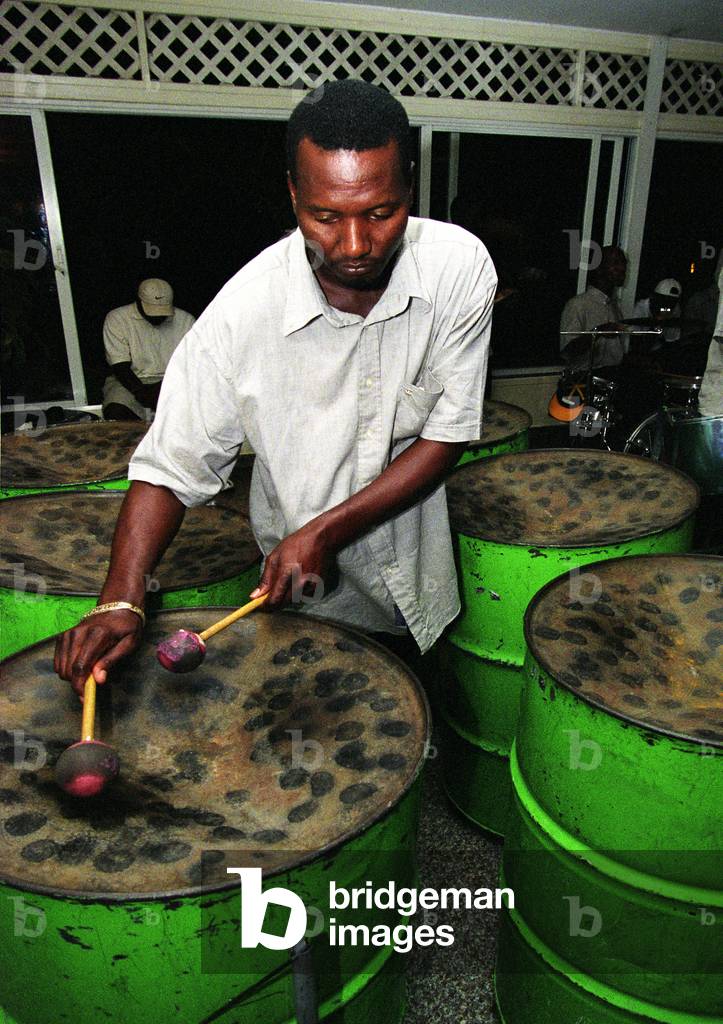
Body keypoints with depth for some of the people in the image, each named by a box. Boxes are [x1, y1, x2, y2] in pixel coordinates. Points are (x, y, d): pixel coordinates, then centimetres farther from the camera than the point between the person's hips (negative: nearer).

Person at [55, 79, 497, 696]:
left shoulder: (460, 265, -19)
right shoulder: (243, 314, -24)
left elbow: (449, 432, -16)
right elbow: (171, 466, -16)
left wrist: (326, 531, -24)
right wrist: (122, 599, -29)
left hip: (420, 579, 2)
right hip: (305, 601, -1)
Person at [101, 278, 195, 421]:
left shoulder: (186, 321, 1)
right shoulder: (116, 319, -4)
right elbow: (120, 366, -10)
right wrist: (140, 392, -26)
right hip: (130, 381, -1)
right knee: (115, 412, -32)